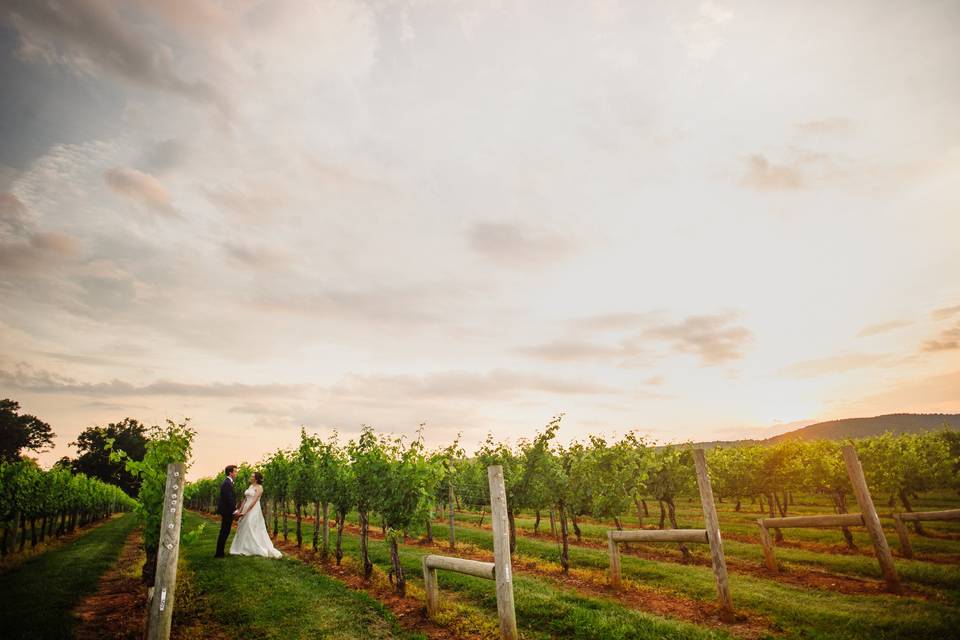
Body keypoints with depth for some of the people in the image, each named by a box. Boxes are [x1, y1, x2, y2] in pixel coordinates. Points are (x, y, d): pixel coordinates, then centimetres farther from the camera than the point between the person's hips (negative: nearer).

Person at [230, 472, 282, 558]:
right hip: (246, 509, 9)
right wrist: (240, 510, 7)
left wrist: (245, 512, -21)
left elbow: (254, 501, -19)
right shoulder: (250, 486, 13)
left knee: (253, 529, -6)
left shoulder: (259, 487, -12)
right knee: (243, 529, 11)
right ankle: (243, 549, 21)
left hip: (254, 509, -8)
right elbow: (245, 499, 14)